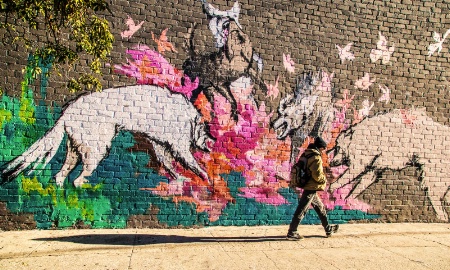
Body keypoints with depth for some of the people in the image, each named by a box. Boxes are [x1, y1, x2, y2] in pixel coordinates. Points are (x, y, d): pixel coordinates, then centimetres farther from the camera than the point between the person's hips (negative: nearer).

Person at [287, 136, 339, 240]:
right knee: (301, 210, -6)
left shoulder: (307, 155, 11)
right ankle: (291, 233, -1)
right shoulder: (316, 158, -17)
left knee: (320, 207, 21)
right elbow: (317, 175, -23)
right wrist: (325, 178, -3)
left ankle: (328, 229, 34)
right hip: (311, 188, -10)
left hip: (310, 188, 10)